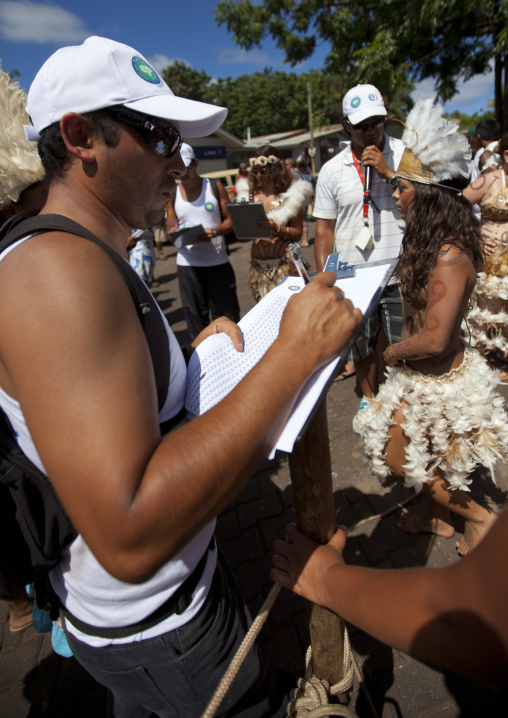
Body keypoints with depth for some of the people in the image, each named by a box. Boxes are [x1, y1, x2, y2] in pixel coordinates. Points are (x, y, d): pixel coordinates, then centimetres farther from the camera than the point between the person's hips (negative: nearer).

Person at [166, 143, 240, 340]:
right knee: (195, 319, 8)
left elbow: (230, 220, 3)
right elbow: (170, 229, 9)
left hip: (218, 262, -2)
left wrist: (214, 232, -17)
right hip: (187, 264, 2)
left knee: (227, 315, 3)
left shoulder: (215, 186, 4)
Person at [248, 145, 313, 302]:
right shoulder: (253, 195, 11)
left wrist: (277, 228, -19)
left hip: (283, 262, -4)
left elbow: (298, 233, -4)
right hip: (258, 264, 4)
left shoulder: (290, 195, -1)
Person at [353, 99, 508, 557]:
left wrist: (393, 351, -16)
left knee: (399, 457, 9)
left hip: (438, 379, -9)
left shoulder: (449, 256, -28)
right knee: (434, 455, 24)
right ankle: (440, 516, 47)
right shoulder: (432, 241, 1)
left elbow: (434, 339, -31)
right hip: (427, 374, 9)